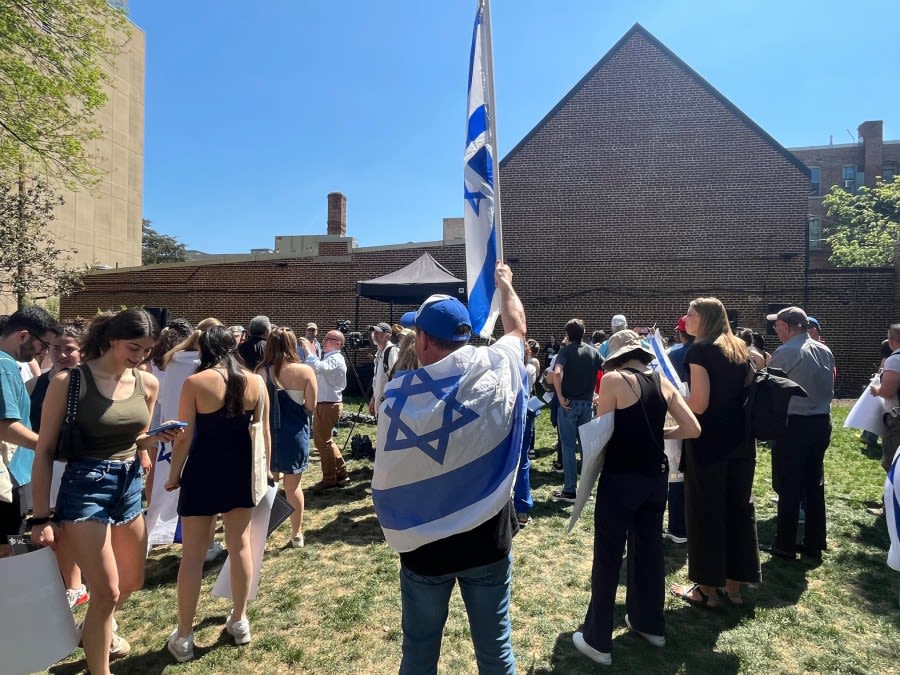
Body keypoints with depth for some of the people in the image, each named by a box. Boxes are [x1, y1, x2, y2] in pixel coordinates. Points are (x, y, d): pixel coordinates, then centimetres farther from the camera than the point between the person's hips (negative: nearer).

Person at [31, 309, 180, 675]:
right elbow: (45, 451, -10)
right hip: (85, 486, -6)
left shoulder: (148, 384, 1)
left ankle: (99, 628, 52)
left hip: (130, 485, 6)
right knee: (107, 592, -2)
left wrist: (155, 438, -9)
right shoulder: (69, 381, -14)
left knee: (133, 581, 20)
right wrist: (41, 517, -11)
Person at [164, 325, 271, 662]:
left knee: (192, 554, 9)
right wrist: (265, 469, 13)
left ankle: (183, 636, 21)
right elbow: (264, 433, 1)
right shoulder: (256, 382, -3)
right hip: (241, 470, 3)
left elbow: (184, 436, -9)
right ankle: (239, 621, 29)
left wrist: (174, 474, 5)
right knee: (240, 545, 15)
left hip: (203, 470, -3)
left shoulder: (194, 382, -10)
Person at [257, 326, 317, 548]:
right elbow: (311, 407, -8)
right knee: (293, 486, 14)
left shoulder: (261, 372, -8)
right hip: (295, 434, 0)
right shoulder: (305, 371, -11)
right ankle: (297, 534, 25)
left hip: (267, 434, 1)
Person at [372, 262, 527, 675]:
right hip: (489, 540, 1)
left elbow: (387, 480, -5)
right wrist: (504, 283, 28)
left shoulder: (399, 393, -14)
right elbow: (517, 327, 11)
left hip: (425, 546, 0)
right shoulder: (497, 368, -11)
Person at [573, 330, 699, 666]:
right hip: (656, 476, 6)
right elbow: (692, 429, 3)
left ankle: (597, 640, 18)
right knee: (649, 547, 21)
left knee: (608, 556, 6)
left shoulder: (613, 379, -13)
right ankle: (650, 623, 38)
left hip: (620, 479, -6)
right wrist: (656, 433, 13)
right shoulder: (662, 381, 3)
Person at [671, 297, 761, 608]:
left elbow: (698, 405, -20)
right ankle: (733, 585, 25)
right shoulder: (739, 349, 10)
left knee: (705, 511, 4)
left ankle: (707, 588, 16)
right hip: (740, 440, 8)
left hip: (709, 442, -8)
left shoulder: (700, 350, -13)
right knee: (739, 507, 13)